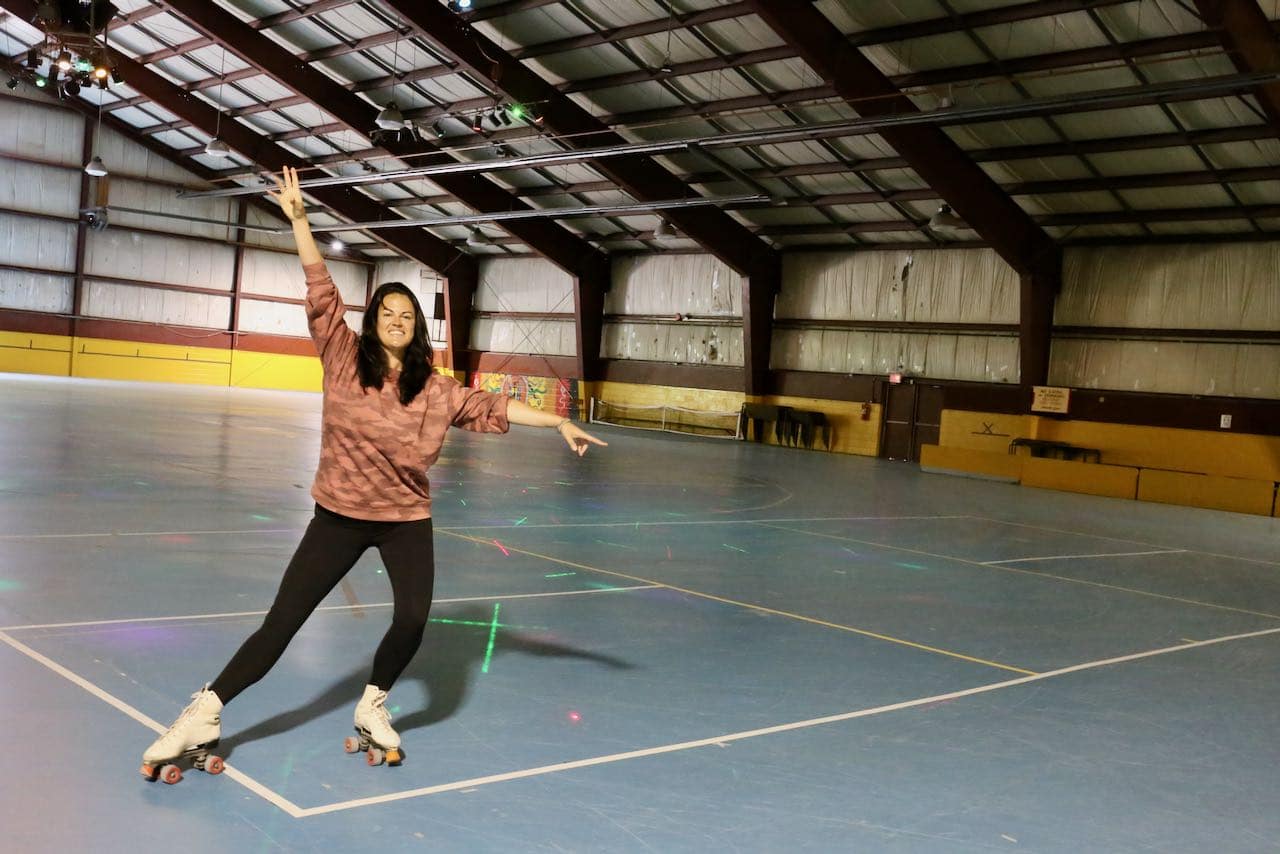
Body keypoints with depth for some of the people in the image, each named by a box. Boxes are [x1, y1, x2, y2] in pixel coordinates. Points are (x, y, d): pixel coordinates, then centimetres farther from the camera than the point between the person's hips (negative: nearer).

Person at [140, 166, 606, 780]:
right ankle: (204, 716, 9)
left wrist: (558, 423, -8)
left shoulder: (434, 390, -1)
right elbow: (321, 290, -9)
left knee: (413, 619, -11)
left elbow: (491, 407, -1)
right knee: (283, 620, -2)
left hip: (406, 518, 2)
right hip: (339, 514, -1)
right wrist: (298, 218, -13)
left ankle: (372, 707, 17)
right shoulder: (344, 359, -4)